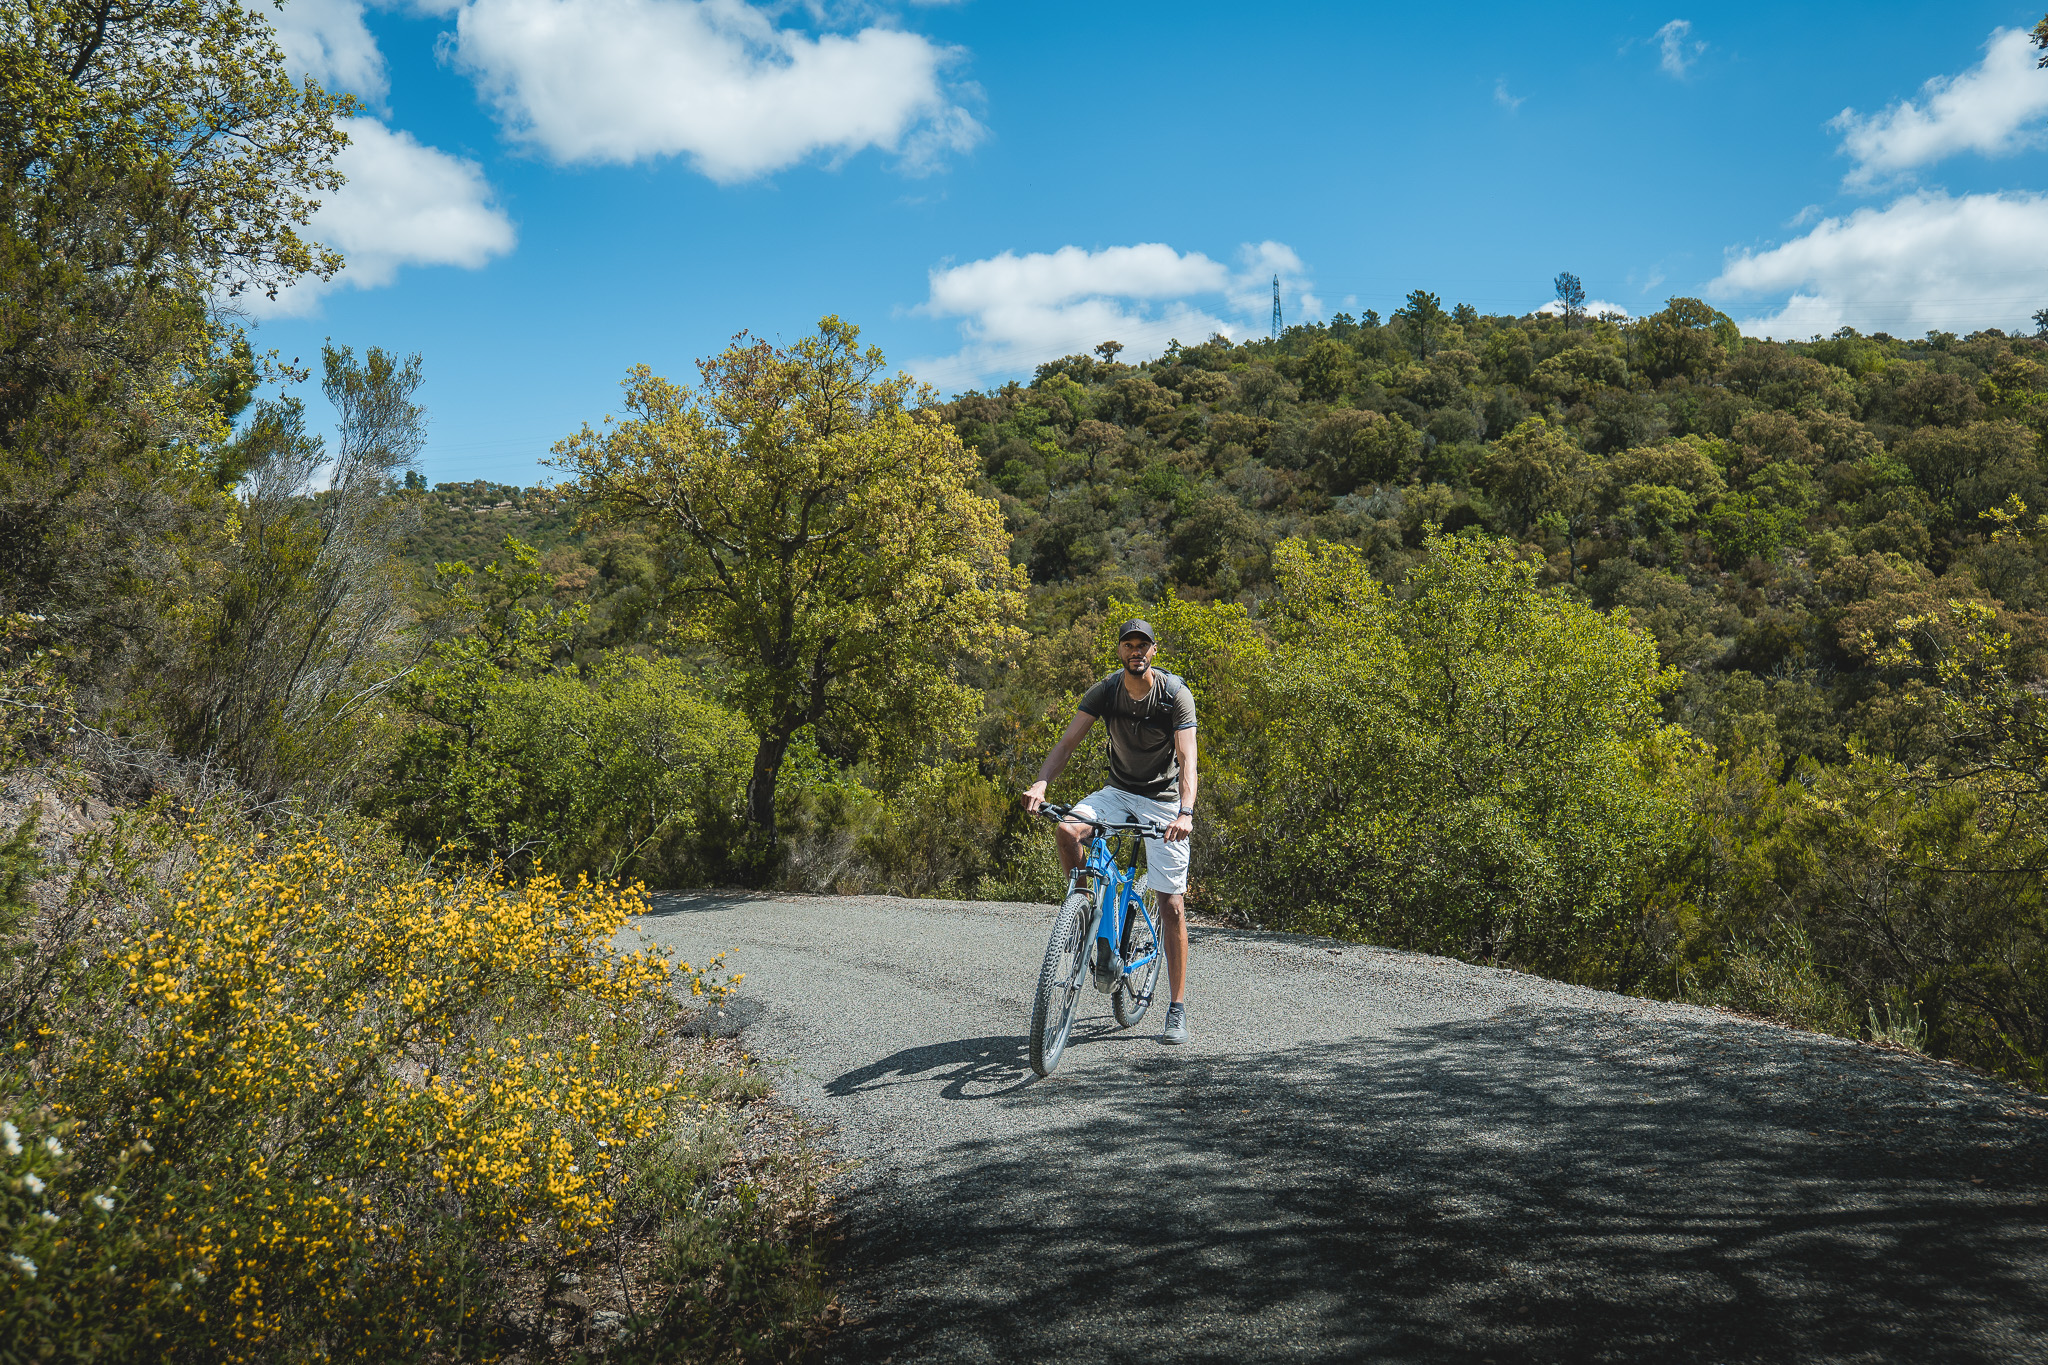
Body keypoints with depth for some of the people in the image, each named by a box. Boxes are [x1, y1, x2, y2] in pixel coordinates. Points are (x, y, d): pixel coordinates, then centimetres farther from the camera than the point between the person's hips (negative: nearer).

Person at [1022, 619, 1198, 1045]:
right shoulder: (1104, 692, -8)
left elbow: (1187, 759, -26)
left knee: (1171, 904, -7)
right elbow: (1067, 742, -16)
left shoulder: (1176, 694, -17)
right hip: (1119, 791, 3)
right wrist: (1040, 783, -35)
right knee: (1068, 830, -28)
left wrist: (1185, 812, -43)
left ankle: (1178, 1009, 4)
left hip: (1164, 800, -3)